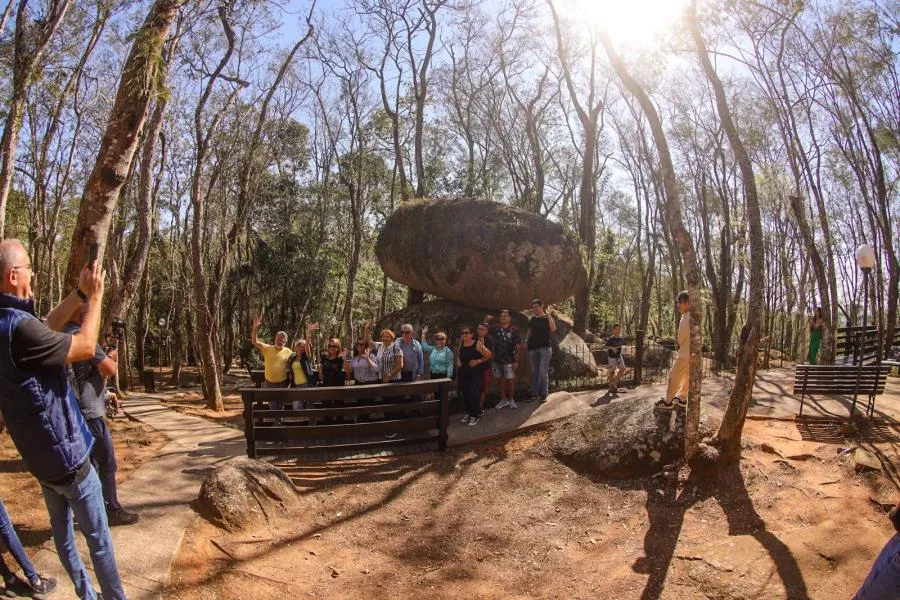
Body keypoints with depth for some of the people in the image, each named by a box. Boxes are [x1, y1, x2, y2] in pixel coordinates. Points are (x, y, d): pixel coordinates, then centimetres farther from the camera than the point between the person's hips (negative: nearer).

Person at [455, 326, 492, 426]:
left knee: (474, 394, -10)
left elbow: (488, 356, -14)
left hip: (475, 373, -5)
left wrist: (478, 361, -25)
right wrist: (458, 361, 6)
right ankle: (468, 413, 28)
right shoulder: (461, 344, 4)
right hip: (463, 373, 5)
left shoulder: (477, 344, -13)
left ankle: (475, 415, 5)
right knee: (465, 394, 11)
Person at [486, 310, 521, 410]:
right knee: (500, 380, 11)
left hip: (508, 361, -3)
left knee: (510, 380, 0)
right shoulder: (496, 329, 3)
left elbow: (517, 347, -4)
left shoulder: (513, 331, -4)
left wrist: (516, 361, -7)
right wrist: (486, 320, -7)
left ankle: (511, 400, 16)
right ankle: (503, 400, 24)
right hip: (497, 360, 3)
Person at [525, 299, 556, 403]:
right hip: (533, 348, 4)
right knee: (534, 372, 8)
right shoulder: (532, 319, 12)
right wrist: (526, 340, 9)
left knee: (543, 372, -7)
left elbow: (553, 329, -18)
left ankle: (544, 394, 0)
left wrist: (549, 315, -19)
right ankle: (534, 394, 14)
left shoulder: (547, 318, -1)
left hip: (544, 348, -4)